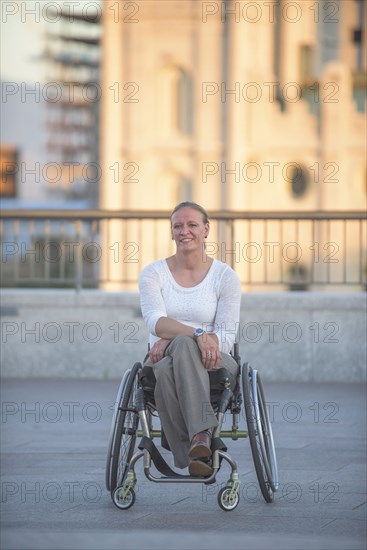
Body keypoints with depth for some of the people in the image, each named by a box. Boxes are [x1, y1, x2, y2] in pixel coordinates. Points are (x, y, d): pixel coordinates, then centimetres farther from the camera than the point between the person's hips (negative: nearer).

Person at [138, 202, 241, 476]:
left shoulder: (225, 276, 4)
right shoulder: (153, 273, 6)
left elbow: (226, 336, -3)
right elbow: (155, 321, -11)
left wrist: (172, 339, -17)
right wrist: (199, 334, -31)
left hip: (212, 362, -1)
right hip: (164, 357, 1)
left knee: (183, 345, -38)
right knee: (166, 370, -39)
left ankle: (197, 442, -49)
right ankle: (201, 436, -41)